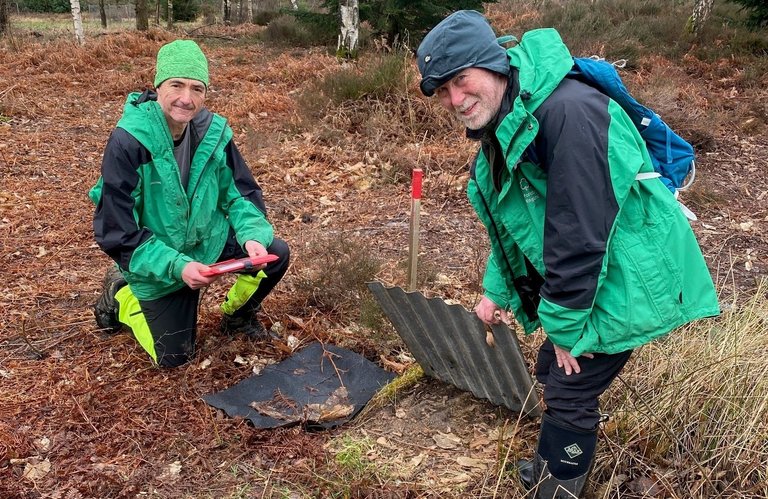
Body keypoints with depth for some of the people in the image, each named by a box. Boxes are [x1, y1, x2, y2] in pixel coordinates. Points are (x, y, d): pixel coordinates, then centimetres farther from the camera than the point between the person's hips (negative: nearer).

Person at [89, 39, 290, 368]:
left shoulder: (213, 131, -13)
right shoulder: (127, 141, -27)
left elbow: (240, 193, -3)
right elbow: (117, 231, -25)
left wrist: (253, 236, -24)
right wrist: (177, 266, -34)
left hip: (209, 239, 4)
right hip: (157, 261, -4)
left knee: (276, 255, -12)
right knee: (174, 356, 4)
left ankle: (237, 314, 18)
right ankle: (120, 294, 30)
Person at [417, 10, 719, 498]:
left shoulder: (569, 112, -30)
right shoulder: (500, 126, 2)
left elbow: (578, 237, -28)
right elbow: (510, 220, 14)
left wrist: (565, 326, -19)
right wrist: (497, 290, 12)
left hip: (628, 280, -9)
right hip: (577, 276, 9)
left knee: (570, 389, -2)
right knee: (553, 370, 19)